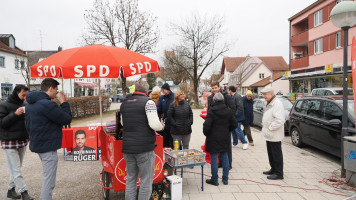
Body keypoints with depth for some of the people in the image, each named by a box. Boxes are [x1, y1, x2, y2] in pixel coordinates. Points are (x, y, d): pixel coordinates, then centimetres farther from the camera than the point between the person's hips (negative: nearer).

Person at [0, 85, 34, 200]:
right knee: (16, 170, -4)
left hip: (22, 141, 5)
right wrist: (15, 114, -21)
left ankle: (11, 190, 25)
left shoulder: (24, 105, 8)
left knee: (17, 168, 12)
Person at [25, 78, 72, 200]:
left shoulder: (30, 104, 10)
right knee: (49, 181, 0)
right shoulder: (47, 104, -23)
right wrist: (64, 103, -6)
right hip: (48, 147, -10)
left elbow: (28, 125, 18)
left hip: (37, 145, 10)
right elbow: (67, 119, -17)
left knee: (47, 176, 24)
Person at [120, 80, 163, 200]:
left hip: (127, 147, 6)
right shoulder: (148, 102, -11)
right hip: (144, 149, -6)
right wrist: (161, 127, 1)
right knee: (146, 181, 6)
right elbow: (155, 124, -19)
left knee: (131, 179, 17)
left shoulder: (124, 103, 10)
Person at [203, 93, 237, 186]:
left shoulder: (211, 111, -14)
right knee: (225, 157, 14)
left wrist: (206, 133, 0)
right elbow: (234, 124, 6)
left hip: (214, 137, -5)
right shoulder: (228, 110, 1)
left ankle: (214, 180, 12)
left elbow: (207, 125, -17)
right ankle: (225, 179, 22)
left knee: (214, 158, 4)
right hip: (225, 138, 5)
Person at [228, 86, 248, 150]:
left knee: (238, 130, -6)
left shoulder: (237, 97, -18)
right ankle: (235, 142, 27)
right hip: (233, 117, 9)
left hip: (237, 117, -9)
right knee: (233, 130, 14)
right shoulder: (232, 97, 12)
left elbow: (240, 107, -23)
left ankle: (245, 143, 10)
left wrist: (235, 115, -22)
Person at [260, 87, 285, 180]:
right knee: (271, 154, 19)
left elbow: (279, 120, -27)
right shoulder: (269, 103, 15)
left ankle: (279, 173, 11)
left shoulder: (277, 103, -19)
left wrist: (269, 128, -20)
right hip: (269, 134, 10)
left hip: (275, 135, -10)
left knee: (276, 154, 0)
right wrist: (264, 128, 14)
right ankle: (273, 169, 32)